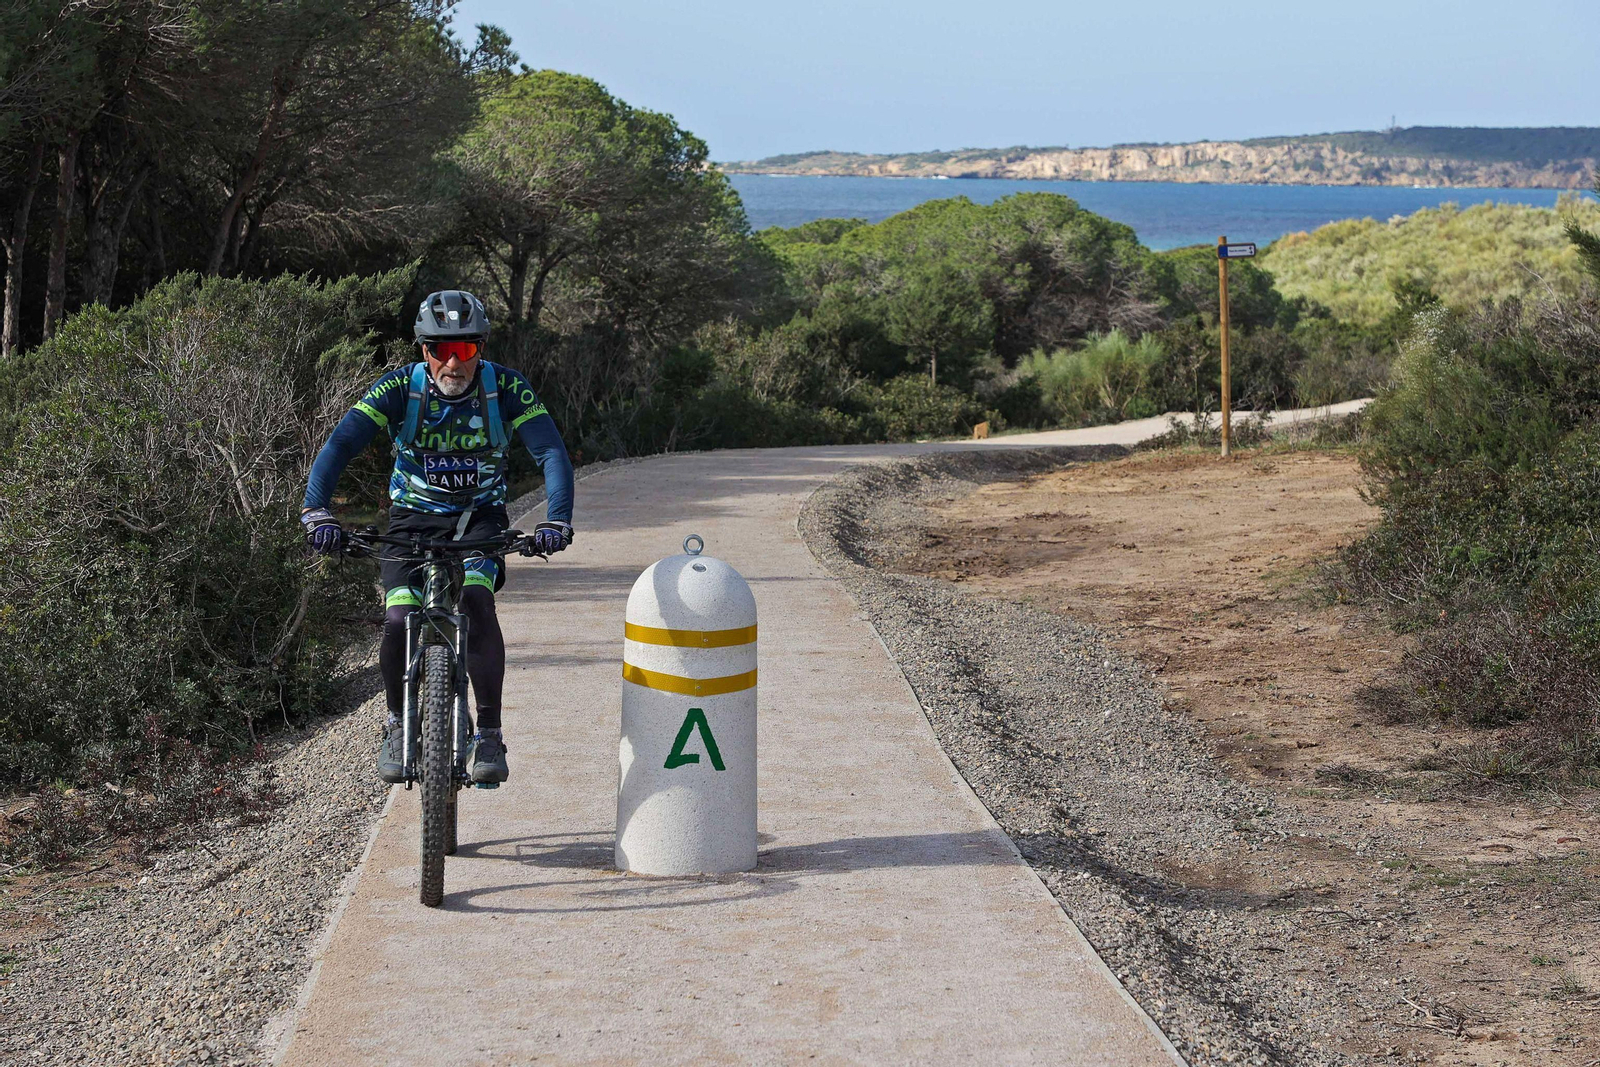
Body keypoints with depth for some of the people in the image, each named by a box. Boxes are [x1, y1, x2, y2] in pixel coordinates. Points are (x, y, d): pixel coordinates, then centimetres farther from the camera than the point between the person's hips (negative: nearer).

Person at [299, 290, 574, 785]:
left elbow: (552, 452, -25)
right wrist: (317, 511, -40)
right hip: (413, 517, 1)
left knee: (476, 600, -29)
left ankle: (489, 736, -18)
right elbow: (340, 444, -25)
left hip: (479, 516, -1)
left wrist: (557, 520, -41)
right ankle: (397, 724, 10)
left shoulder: (505, 388, -18)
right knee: (398, 622, -19)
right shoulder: (400, 387, -17)